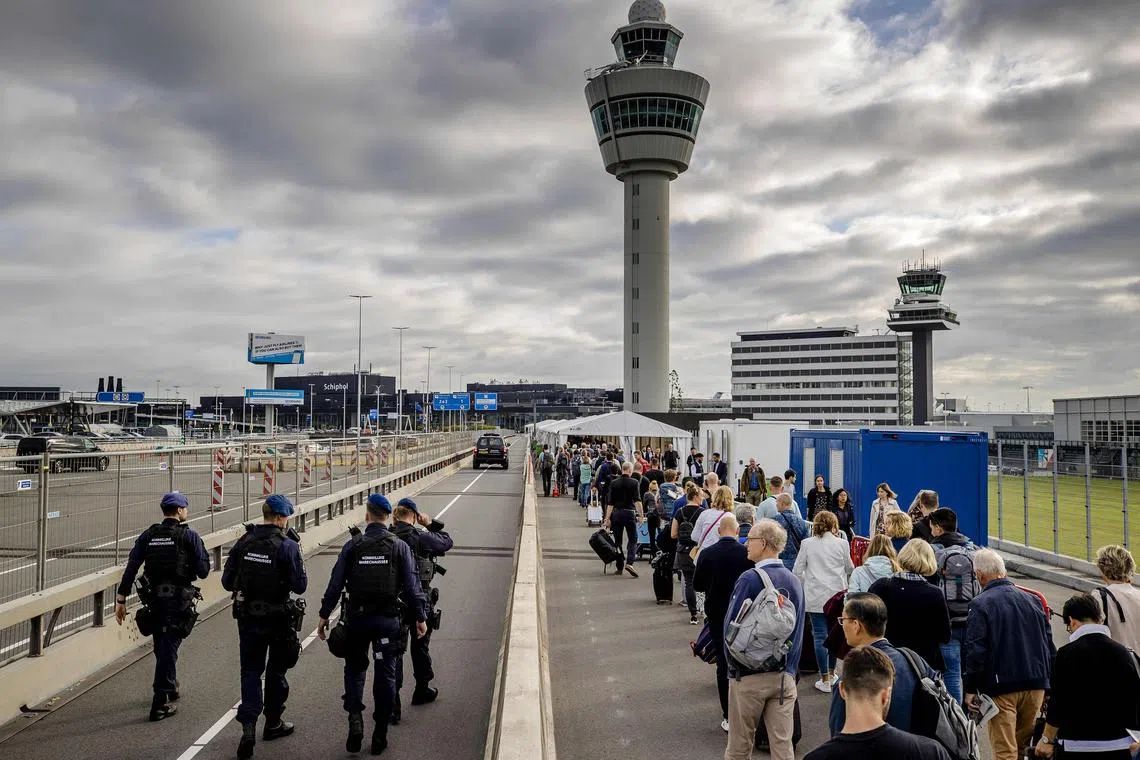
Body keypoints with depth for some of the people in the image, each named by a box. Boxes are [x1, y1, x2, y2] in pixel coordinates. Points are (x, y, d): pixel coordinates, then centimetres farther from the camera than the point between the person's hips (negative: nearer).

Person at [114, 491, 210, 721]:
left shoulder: (148, 536, 4)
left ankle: (170, 689, 39)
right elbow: (203, 571, -10)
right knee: (169, 649, -1)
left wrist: (121, 599, 2)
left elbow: (131, 568, 0)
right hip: (179, 601, -5)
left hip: (154, 599, 5)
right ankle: (161, 702, -2)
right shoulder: (189, 536, -9)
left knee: (161, 647, 20)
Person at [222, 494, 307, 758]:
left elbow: (227, 582, 1)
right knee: (276, 671, 16)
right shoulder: (287, 546, -15)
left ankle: (248, 726, -8)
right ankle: (273, 723, 29)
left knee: (250, 670, 9)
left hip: (247, 617, 2)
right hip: (278, 618, -2)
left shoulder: (243, 543, -3)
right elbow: (300, 586, -14)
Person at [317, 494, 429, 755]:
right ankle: (380, 735, 13)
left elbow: (335, 584, -1)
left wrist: (324, 616, 7)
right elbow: (412, 585, -4)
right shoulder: (400, 547, -3)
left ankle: (355, 721, -1)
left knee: (354, 670, 17)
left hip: (357, 618, 0)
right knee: (385, 675, 8)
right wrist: (421, 617, 4)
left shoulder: (352, 546, -2)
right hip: (389, 619, 0)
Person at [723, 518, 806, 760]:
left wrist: (733, 663, 2)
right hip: (785, 676, 4)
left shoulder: (750, 579, -15)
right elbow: (798, 631, 8)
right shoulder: (794, 581, 2)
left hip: (749, 675, -4)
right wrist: (790, 668, 15)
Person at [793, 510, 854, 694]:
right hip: (837, 595, 1)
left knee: (820, 636, 1)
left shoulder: (807, 544, -1)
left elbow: (797, 571, 1)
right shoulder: (842, 543, -1)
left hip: (815, 596, -1)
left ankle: (825, 680, 3)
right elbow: (849, 569, 12)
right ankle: (831, 674, 27)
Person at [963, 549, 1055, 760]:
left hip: (1000, 687, -6)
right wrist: (1047, 682, 21)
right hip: (1036, 684, 6)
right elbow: (1049, 645, 13)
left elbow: (974, 650, -15)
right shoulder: (1032, 600, 9)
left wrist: (970, 688, -7)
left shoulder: (980, 604, -10)